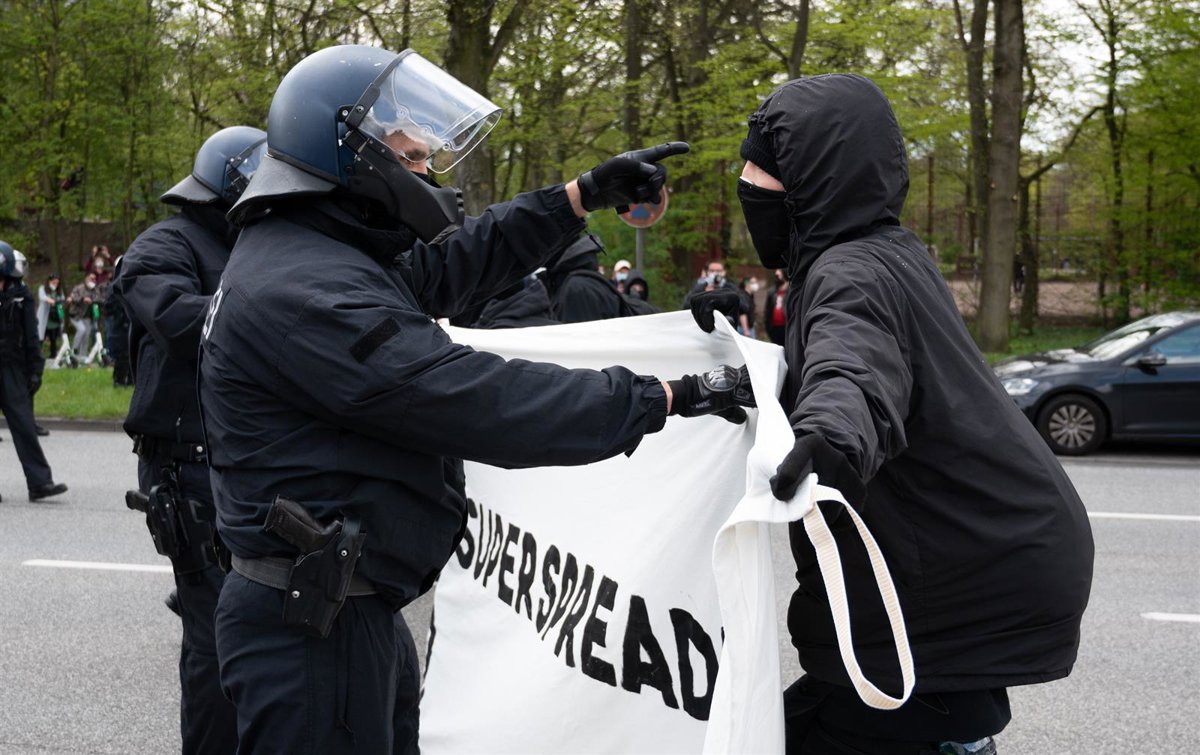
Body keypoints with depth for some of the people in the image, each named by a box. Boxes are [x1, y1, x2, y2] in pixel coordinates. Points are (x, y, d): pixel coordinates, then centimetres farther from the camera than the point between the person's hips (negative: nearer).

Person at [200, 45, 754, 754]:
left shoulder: (315, 256, 10)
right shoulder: (303, 292, -23)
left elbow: (450, 261, 18)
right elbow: (479, 399, -27)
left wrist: (587, 194, 13)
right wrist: (671, 396, -22)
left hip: (359, 608, 11)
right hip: (315, 624, -11)